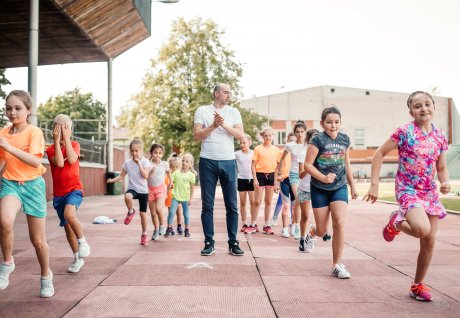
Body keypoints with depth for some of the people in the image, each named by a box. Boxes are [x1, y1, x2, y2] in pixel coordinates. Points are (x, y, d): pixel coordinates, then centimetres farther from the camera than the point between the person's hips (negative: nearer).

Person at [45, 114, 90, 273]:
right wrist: (56, 140, -18)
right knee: (67, 226, 9)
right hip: (58, 193, 3)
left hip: (74, 189, -3)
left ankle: (82, 241, -8)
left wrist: (66, 138, -16)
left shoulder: (75, 145, 1)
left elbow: (72, 159, -19)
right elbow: (59, 163, -18)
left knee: (69, 214, -32)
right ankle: (78, 258, 24)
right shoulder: (50, 149, 1)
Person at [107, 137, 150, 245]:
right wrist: (112, 180, -13)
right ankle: (131, 212, -7)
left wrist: (138, 163, -18)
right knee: (127, 197, -38)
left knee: (143, 214, 4)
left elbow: (145, 176, -17)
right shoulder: (127, 163, 2)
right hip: (132, 188, 1)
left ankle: (144, 234, 23)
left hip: (143, 190, -1)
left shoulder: (145, 161, -6)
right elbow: (122, 176, 5)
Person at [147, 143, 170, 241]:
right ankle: (156, 230, 28)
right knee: (153, 212, 9)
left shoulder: (165, 164, -3)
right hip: (150, 189, 1)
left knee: (158, 208, -22)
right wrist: (151, 171, -27)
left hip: (161, 188, -1)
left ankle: (162, 224, 4)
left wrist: (169, 184, 19)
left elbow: (168, 173, 15)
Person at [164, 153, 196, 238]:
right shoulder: (176, 172, 1)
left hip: (185, 198, -1)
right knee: (171, 212, -5)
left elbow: (192, 188, 0)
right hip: (175, 196, 1)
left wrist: (191, 198, -1)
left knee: (186, 214, 8)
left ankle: (187, 230, 20)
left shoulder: (191, 175, -2)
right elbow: (171, 181, 4)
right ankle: (169, 228, 6)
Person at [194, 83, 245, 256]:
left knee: (232, 204, 2)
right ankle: (209, 242, 10)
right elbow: (197, 135, -3)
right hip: (208, 161, -1)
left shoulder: (234, 112, 10)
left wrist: (224, 124, -13)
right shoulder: (202, 110, 5)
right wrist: (214, 125, -14)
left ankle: (233, 243, 9)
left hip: (228, 162, 1)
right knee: (207, 204, 2)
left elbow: (240, 135, -1)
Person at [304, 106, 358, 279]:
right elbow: (308, 164, -12)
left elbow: (347, 164, 14)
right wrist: (323, 177, -25)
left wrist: (353, 186, 18)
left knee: (339, 222, -16)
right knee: (322, 231, 4)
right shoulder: (318, 139, -12)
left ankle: (337, 265, -4)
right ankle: (311, 233, 43)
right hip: (319, 189, -2)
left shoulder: (345, 139, 2)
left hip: (340, 187, 3)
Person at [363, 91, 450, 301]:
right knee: (422, 229, -30)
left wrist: (445, 183, -9)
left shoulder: (440, 137, 5)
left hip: (430, 193, 6)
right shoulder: (404, 132, -9)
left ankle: (417, 286, 24)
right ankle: (396, 222, 6)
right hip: (407, 190, -5)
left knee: (430, 241, 6)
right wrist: (374, 185, -8)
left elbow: (442, 168, 13)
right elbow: (379, 154, -4)